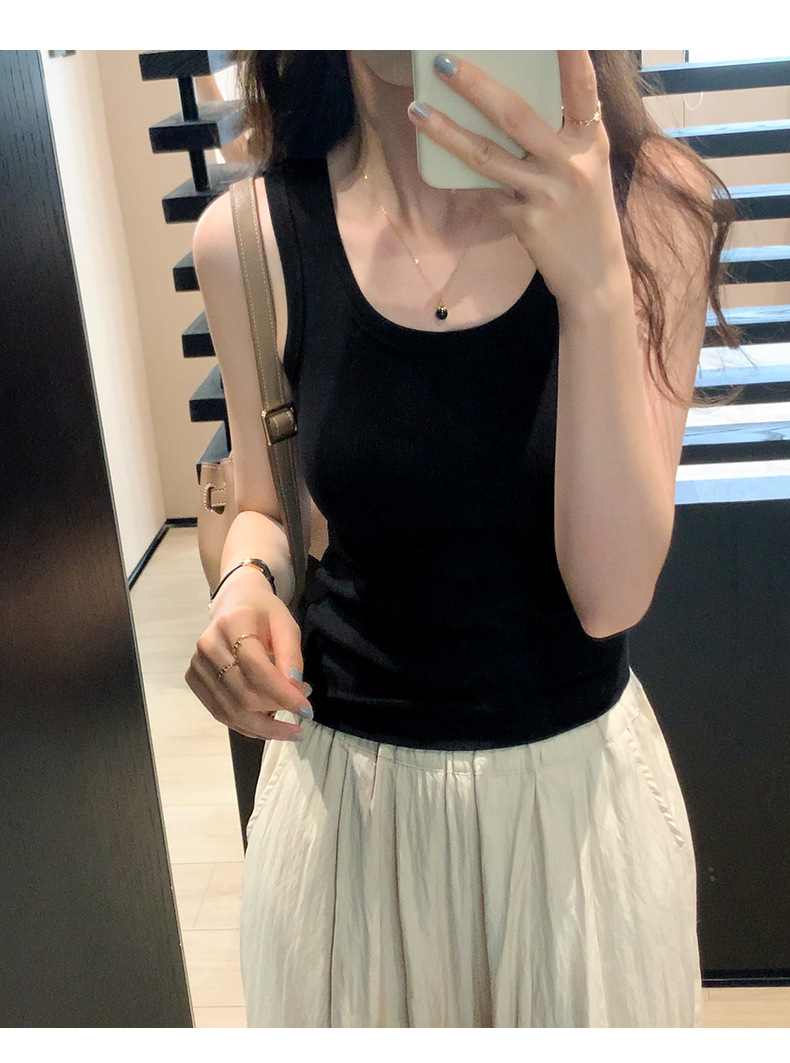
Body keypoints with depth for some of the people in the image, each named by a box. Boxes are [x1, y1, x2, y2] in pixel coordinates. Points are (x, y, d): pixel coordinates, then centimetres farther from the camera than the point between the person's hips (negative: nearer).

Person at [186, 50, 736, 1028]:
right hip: (346, 781, 1)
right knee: (369, 1014, 24)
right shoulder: (249, 241, -12)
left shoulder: (648, 212, -14)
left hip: (575, 770, 0)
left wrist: (598, 288, -31)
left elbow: (612, 596, -21)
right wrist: (248, 580, -18)